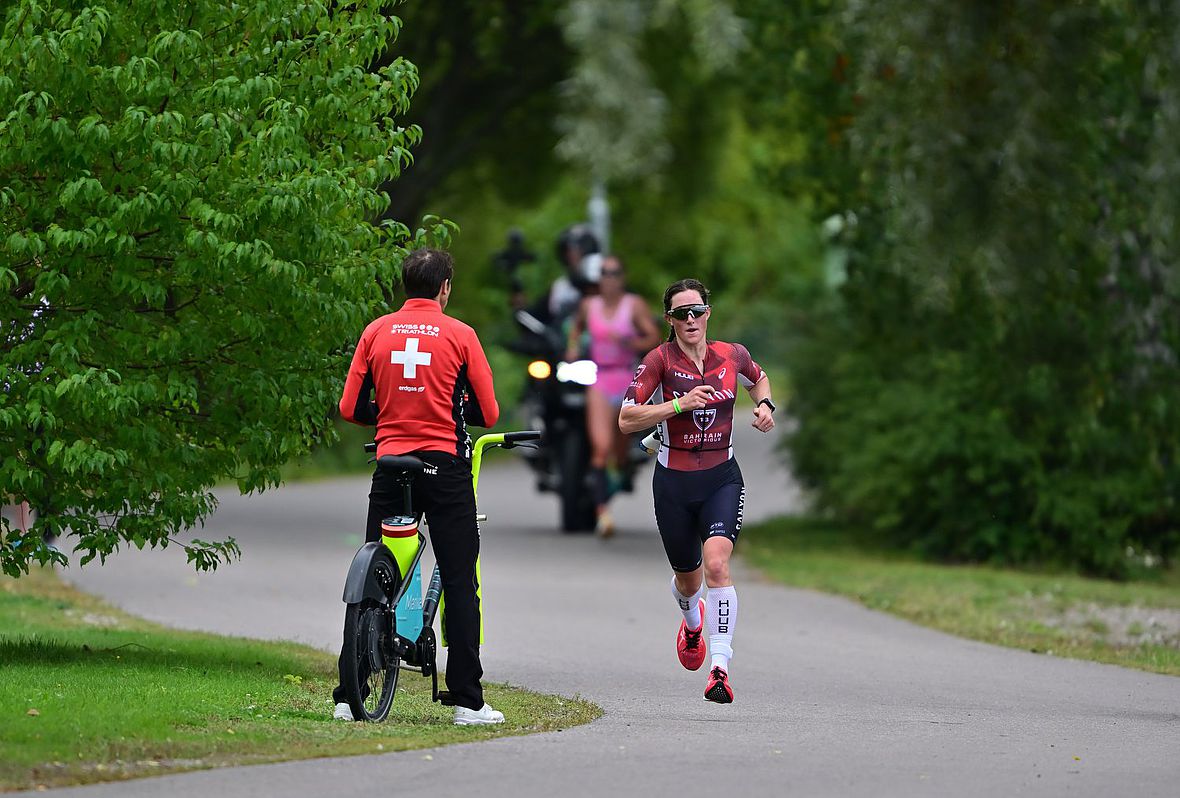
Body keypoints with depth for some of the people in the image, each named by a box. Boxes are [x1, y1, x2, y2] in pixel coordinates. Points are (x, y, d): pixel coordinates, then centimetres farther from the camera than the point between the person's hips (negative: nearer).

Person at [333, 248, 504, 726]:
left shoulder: (377, 332, 4)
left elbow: (350, 408, 4)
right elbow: (488, 413, -1)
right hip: (446, 465, -2)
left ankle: (349, 697, 5)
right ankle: (467, 701, -1)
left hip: (390, 465, 3)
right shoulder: (460, 335, -2)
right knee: (459, 583, 2)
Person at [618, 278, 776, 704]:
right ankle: (692, 620, 54)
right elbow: (626, 420, -16)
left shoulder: (731, 356, -2)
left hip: (722, 479, 0)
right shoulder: (660, 360, -10)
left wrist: (764, 404, 1)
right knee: (688, 578, 16)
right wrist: (680, 404, -25)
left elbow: (759, 378, 22)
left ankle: (720, 668, -24)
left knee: (716, 564, -23)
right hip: (674, 482, 0)